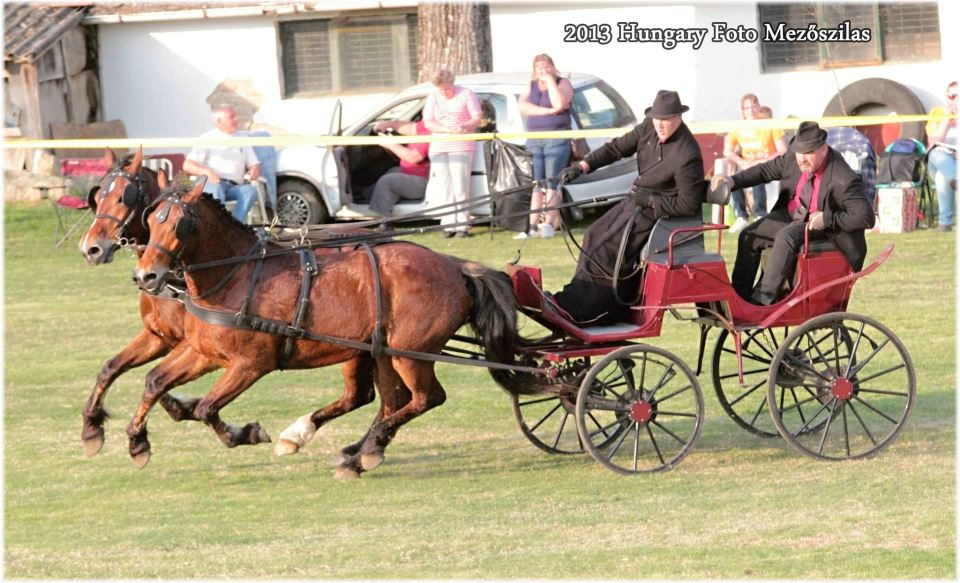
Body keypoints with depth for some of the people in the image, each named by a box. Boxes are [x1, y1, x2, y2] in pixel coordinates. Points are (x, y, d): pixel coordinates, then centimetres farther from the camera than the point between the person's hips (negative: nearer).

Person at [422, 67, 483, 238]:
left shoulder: (466, 94, 2)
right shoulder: (433, 98, 9)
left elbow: (478, 119, 0)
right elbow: (428, 123, 0)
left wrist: (464, 126, -21)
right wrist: (447, 130, -17)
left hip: (461, 147, -3)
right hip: (439, 148, 3)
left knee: (460, 187, -9)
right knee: (445, 188, 0)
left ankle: (462, 225, -8)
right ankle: (449, 225, 3)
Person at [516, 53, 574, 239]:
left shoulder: (563, 84, 4)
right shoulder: (531, 86, 15)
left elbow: (559, 104, -16)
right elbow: (523, 106, -3)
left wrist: (550, 80, -10)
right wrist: (547, 111, -13)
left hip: (556, 139, -4)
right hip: (533, 140, 4)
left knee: (552, 183, -8)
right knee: (535, 184, -2)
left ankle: (550, 223, -11)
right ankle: (532, 226, -6)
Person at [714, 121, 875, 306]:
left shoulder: (844, 179, -29)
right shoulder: (793, 158, -11)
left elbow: (866, 217, -27)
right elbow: (766, 170, 4)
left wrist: (827, 220, -31)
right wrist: (732, 181, -8)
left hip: (818, 224, -7)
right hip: (791, 215, 7)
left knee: (786, 237, -32)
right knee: (749, 236, -1)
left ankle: (763, 301, -28)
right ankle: (739, 296, 9)